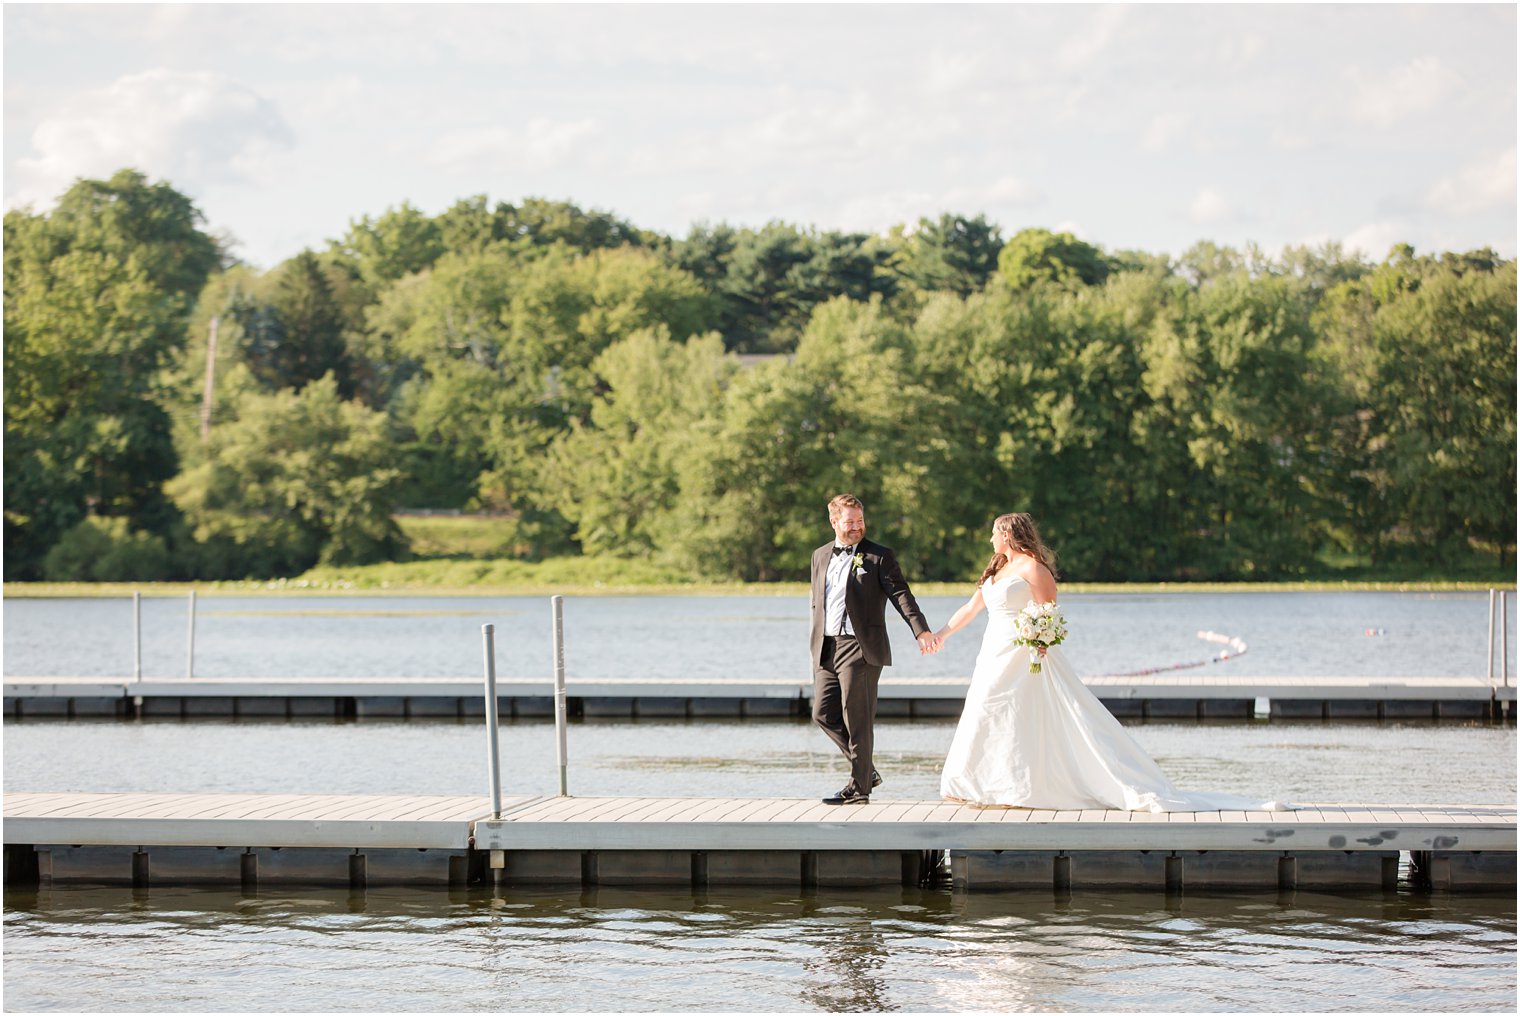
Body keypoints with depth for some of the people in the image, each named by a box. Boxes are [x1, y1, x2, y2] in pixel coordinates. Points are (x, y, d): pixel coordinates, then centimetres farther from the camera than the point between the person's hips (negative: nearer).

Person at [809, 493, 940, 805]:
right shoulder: (820, 556, 16)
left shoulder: (879, 557, -2)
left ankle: (859, 788, 5)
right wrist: (815, 647, 17)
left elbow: (901, 595, -10)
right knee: (824, 714, 4)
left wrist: (921, 630, -24)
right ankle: (866, 771, 19)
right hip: (827, 649, 6)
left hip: (860, 649, -6)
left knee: (857, 720, -4)